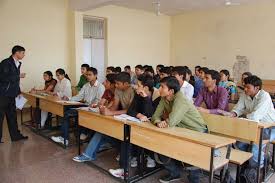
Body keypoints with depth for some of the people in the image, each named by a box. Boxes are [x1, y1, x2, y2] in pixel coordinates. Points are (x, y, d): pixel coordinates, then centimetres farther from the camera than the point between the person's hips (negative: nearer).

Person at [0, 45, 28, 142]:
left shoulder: (17, 64, 11)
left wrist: (18, 91, 16)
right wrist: (19, 76, -16)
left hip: (11, 95, 8)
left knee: (12, 115, 13)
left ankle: (15, 135, 22)